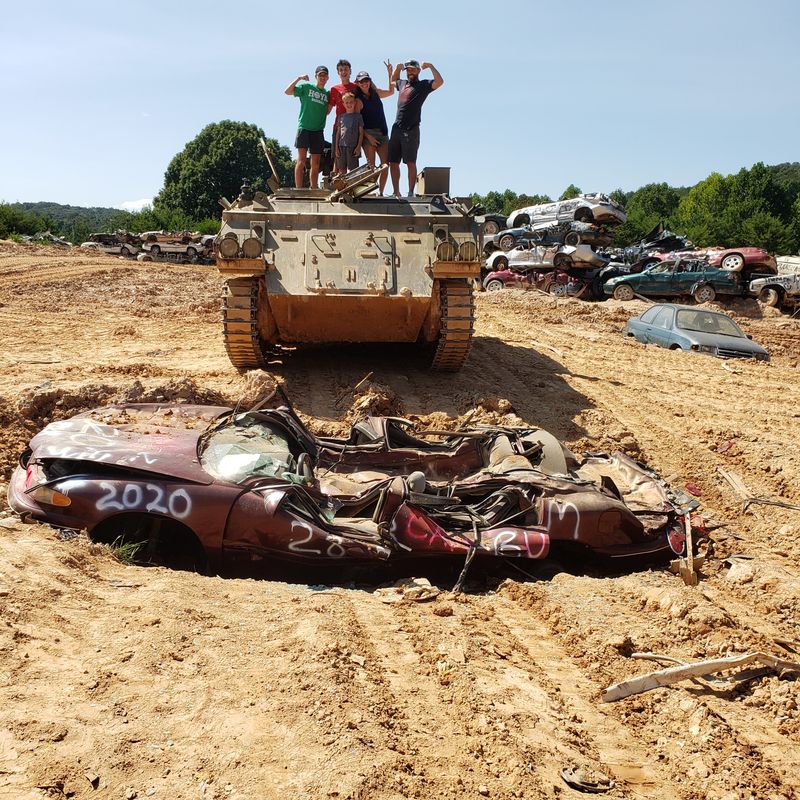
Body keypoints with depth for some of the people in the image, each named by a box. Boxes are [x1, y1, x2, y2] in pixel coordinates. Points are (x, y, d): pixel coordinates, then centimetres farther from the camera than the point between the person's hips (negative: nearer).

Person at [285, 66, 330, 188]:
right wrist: (299, 78, -10)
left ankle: (313, 190, 11)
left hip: (318, 130, 4)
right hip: (304, 127, -4)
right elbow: (287, 91, -3)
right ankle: (299, 190, -14)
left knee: (316, 164, 5)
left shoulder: (328, 94, 14)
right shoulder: (306, 87, 4)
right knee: (301, 160, -11)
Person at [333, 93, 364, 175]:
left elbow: (361, 133, 4)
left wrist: (359, 146, -5)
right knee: (341, 169, 1)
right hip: (341, 146, 2)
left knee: (351, 170, -5)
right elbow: (338, 132, 13)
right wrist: (336, 147, 6)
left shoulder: (358, 116, 6)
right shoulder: (341, 116, 13)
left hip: (353, 147, -2)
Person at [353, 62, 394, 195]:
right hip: (369, 133, -5)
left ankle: (381, 192, 1)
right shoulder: (359, 100, -1)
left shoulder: (376, 93, 15)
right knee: (371, 166, -12)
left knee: (385, 164, -5)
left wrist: (390, 73, 27)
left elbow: (390, 91, 33)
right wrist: (367, 136, -13)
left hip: (383, 133, 5)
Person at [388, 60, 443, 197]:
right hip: (396, 128, 7)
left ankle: (411, 193, -9)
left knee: (410, 162, -9)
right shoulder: (402, 84, 23)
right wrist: (398, 68, 29)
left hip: (411, 130, -7)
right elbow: (393, 81, 45)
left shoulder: (423, 85, 3)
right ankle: (396, 193, 10)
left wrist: (430, 66, -7)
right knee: (393, 162, 4)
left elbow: (439, 81, -14)